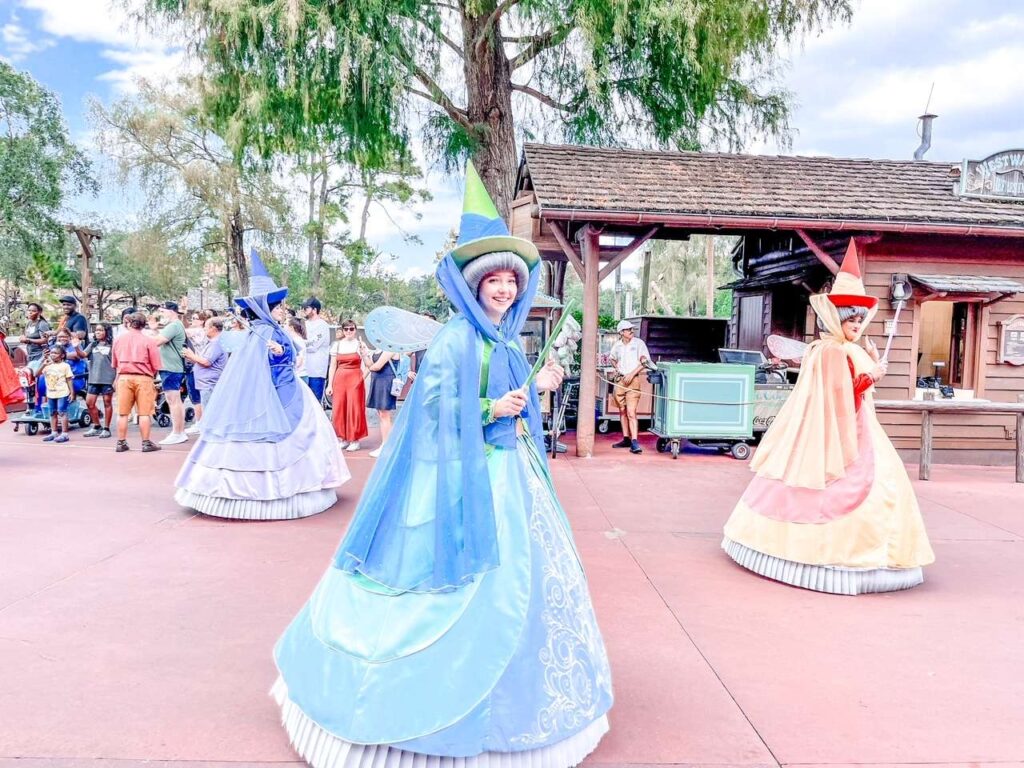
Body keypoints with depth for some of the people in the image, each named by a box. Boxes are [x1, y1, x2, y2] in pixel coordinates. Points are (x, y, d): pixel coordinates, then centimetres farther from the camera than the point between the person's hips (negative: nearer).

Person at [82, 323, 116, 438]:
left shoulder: (112, 345, -1)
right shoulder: (93, 345, 13)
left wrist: (116, 379, -9)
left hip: (107, 379, -5)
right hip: (93, 379, 5)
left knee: (107, 403, 3)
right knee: (89, 403, 5)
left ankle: (106, 429, 11)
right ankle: (96, 427, 20)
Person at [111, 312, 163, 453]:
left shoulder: (118, 339, 5)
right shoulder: (148, 341, -6)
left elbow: (114, 363, 13)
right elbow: (156, 366, -6)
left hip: (124, 377, 3)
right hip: (143, 378, -3)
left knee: (122, 413, 9)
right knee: (144, 412, 1)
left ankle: (121, 443, 13)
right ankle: (146, 443, 3)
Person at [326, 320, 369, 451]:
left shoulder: (360, 344, 2)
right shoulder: (337, 345, 7)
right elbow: (333, 366, 9)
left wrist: (364, 353, -20)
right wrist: (329, 384, 4)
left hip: (355, 379, -2)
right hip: (339, 379, 2)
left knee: (354, 409, -2)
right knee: (338, 409, 1)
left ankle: (355, 440, 7)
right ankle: (342, 438, 14)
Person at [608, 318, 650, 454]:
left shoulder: (638, 343, -4)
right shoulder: (617, 345, 9)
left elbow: (644, 361, -8)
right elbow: (612, 358, 29)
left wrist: (631, 374, -15)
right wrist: (617, 368, 11)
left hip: (633, 380, -5)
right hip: (619, 380, 5)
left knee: (631, 412, -15)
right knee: (622, 411, 12)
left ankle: (634, 442, -18)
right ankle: (626, 439, 22)